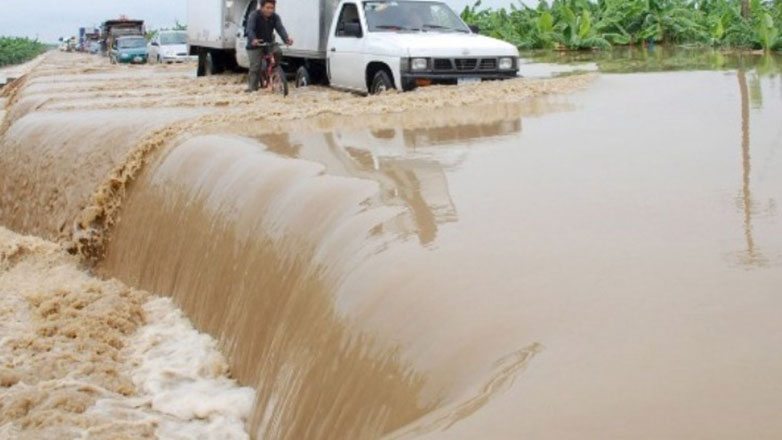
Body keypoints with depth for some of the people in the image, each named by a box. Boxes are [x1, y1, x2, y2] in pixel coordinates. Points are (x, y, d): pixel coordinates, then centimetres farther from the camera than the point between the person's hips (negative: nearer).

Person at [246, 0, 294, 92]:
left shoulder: (275, 17, -7)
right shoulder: (254, 16, -18)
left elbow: (280, 28, -20)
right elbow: (250, 29, -30)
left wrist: (286, 38, -40)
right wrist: (253, 40, -52)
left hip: (269, 43, 3)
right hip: (255, 45, -3)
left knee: (278, 52, -25)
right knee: (255, 67, -8)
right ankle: (252, 87, 2)